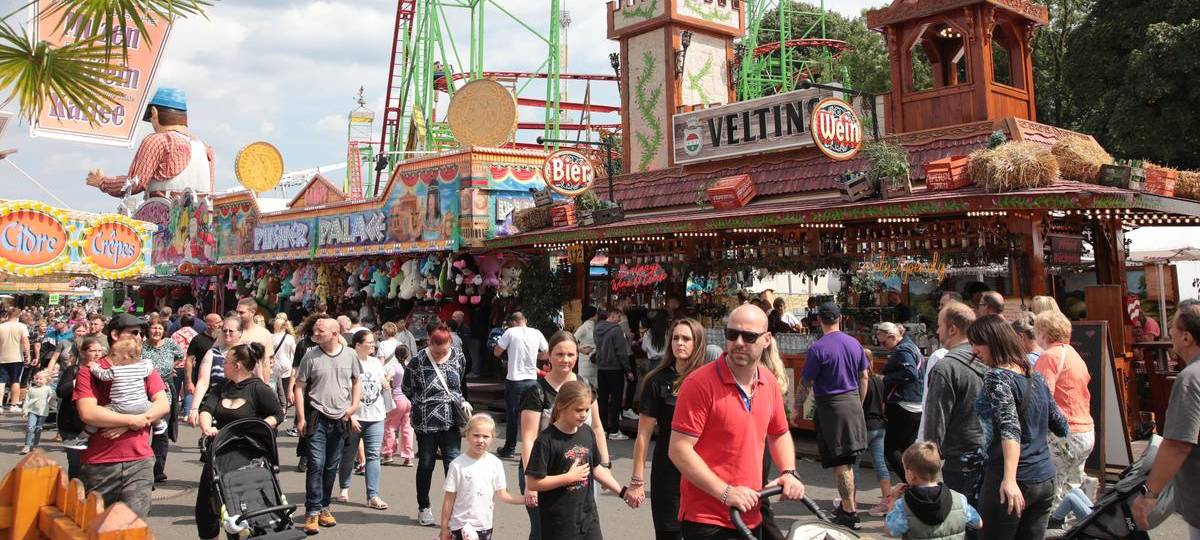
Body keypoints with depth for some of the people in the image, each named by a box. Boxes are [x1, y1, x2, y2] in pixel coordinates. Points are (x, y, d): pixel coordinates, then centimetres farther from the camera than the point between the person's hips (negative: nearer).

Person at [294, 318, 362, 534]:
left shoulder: (349, 355, 2)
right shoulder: (310, 356, -4)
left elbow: (357, 381, 14)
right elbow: (299, 386, -1)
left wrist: (354, 406, 1)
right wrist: (301, 417, -6)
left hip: (340, 418, 3)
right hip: (317, 417, -3)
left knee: (332, 466, 11)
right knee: (316, 464, -9)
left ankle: (323, 507, 24)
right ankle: (312, 511, -2)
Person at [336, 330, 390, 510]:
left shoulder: (376, 362, 10)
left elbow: (384, 386, 22)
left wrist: (386, 385, -1)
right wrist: (350, 417, -15)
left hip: (375, 417, 4)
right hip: (353, 417, -4)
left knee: (373, 456, -1)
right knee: (348, 454, 10)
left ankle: (373, 496, -3)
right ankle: (344, 489, 30)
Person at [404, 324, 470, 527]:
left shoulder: (458, 357, 0)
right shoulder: (418, 361, -9)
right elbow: (407, 389, 2)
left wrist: (461, 402, 5)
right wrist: (425, 404, 1)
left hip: (451, 421, 2)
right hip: (426, 423, -2)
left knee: (453, 463, -5)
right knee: (426, 464, 10)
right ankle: (423, 508, 25)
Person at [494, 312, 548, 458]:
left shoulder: (511, 332, -7)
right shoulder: (537, 333, 2)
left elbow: (497, 352, -3)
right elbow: (546, 354, 9)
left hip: (514, 380, -3)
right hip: (532, 380, 3)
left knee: (512, 415, 9)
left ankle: (509, 448, 19)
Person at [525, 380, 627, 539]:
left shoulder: (587, 434, 3)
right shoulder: (547, 440, -17)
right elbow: (532, 483, -20)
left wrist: (622, 491, 12)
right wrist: (569, 477, -18)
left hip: (588, 516, 6)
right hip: (559, 523, -6)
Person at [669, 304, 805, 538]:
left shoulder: (769, 381, 4)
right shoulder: (701, 383, -17)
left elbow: (779, 434, 19)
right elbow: (679, 450, -19)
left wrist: (789, 472, 2)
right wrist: (726, 493, -22)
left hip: (752, 517, 7)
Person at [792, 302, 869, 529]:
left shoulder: (817, 349, -14)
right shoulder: (855, 344, 4)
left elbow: (806, 383, -11)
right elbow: (864, 377, 11)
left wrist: (798, 407, 3)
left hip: (830, 406, -6)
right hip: (853, 402, 6)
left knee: (840, 463, 0)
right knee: (848, 461, 17)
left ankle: (850, 513, 3)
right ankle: (847, 505, 28)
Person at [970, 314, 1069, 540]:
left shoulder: (996, 377, -13)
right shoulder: (1035, 377, 9)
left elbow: (1010, 428, -26)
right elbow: (1061, 427, 17)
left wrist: (1009, 479, -36)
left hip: (1016, 481, -7)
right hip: (1046, 479, 7)